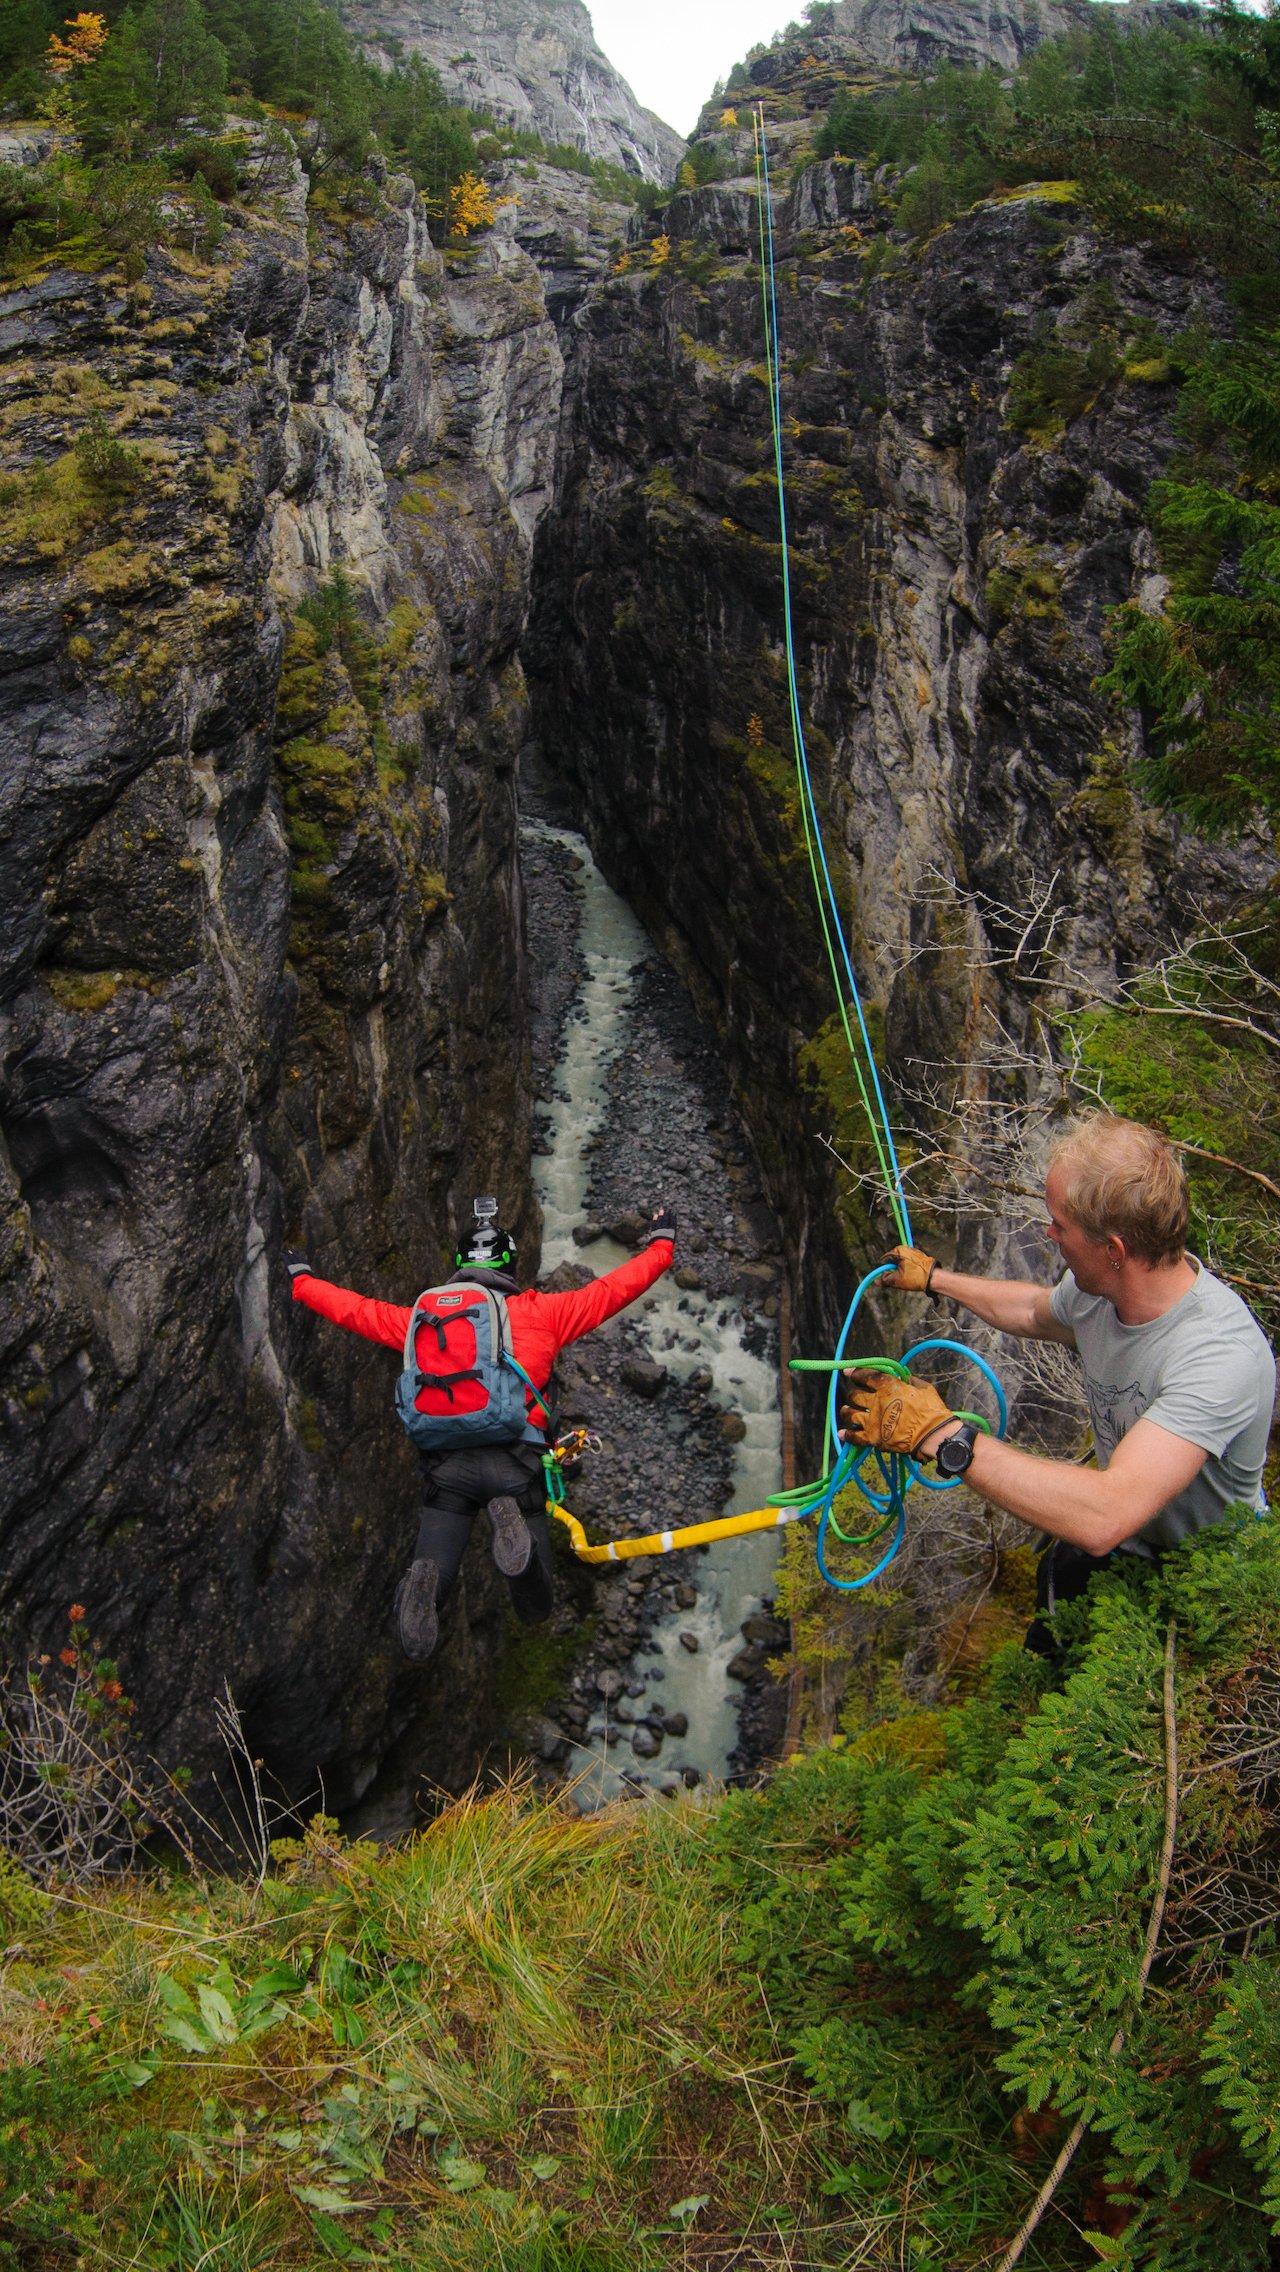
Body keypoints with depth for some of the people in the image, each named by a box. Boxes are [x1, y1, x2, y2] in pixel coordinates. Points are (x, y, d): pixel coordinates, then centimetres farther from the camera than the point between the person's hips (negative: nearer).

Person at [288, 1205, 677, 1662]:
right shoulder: (540, 1312, 12)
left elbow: (355, 1309, 30)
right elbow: (610, 1291, 16)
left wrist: (301, 1281, 47)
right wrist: (660, 1245, 32)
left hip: (446, 1464, 2)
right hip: (514, 1463, -1)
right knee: (535, 1609, 4)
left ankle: (424, 1580, -29)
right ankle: (514, 1523, -27)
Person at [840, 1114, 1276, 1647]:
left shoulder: (1221, 1355, -37)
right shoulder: (1098, 1285, -12)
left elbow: (1105, 1517, -47)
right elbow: (1036, 1312, 15)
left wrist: (940, 1433, -43)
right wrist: (934, 1278, 27)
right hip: (1125, 1544, 7)